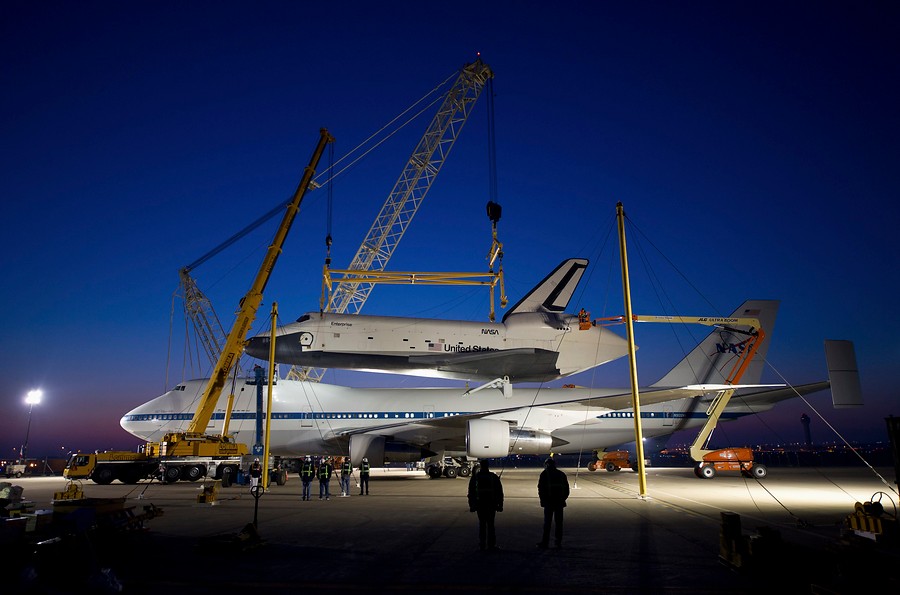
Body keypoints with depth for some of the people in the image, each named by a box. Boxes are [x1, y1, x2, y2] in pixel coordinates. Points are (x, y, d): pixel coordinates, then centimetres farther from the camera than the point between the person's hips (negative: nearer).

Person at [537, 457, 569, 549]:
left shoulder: (544, 474, 0)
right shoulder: (561, 474, 12)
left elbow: (541, 488, -5)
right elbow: (567, 489, 13)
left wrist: (542, 500, 3)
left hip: (549, 501, -3)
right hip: (560, 501, 3)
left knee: (547, 522, 1)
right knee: (559, 522, 9)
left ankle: (545, 542, 1)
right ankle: (559, 542, 11)